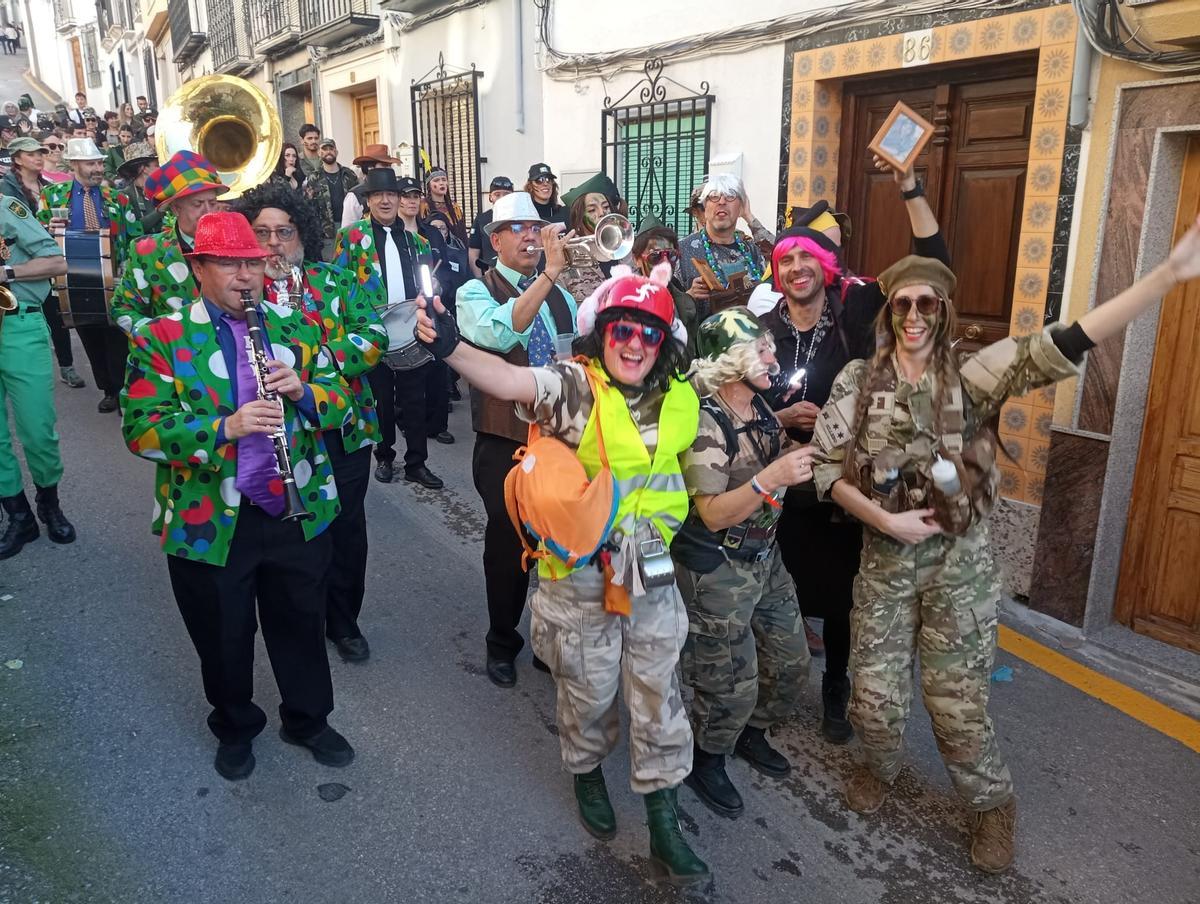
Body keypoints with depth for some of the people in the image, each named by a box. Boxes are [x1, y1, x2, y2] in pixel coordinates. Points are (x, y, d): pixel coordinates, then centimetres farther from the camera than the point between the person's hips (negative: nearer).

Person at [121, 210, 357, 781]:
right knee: (223, 637, 16)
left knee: (302, 624, 18)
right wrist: (224, 427, -29)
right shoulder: (161, 339, -6)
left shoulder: (296, 329, 4)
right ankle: (235, 728, 43)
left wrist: (304, 391, -20)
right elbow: (141, 431, -14)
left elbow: (340, 404, 2)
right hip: (209, 525, -2)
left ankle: (308, 719, 41)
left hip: (300, 514, 2)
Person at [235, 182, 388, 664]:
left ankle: (344, 622, 33)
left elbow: (373, 335, -7)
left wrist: (319, 360, -21)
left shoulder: (335, 281, 4)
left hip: (343, 429, 2)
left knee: (347, 529, 12)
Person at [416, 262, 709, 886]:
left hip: (654, 578, 3)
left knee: (658, 699, 13)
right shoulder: (574, 387, -16)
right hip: (580, 578, -3)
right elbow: (509, 380, -34)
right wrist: (450, 347, -49)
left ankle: (664, 826, 30)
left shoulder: (680, 399, -1)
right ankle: (588, 775, 48)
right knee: (587, 692, 17)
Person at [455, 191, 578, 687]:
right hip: (505, 445, -4)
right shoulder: (476, 292, -7)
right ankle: (502, 643, 30)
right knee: (508, 544, 8)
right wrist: (549, 273, -36)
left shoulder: (561, 295, 9)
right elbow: (499, 333, -31)